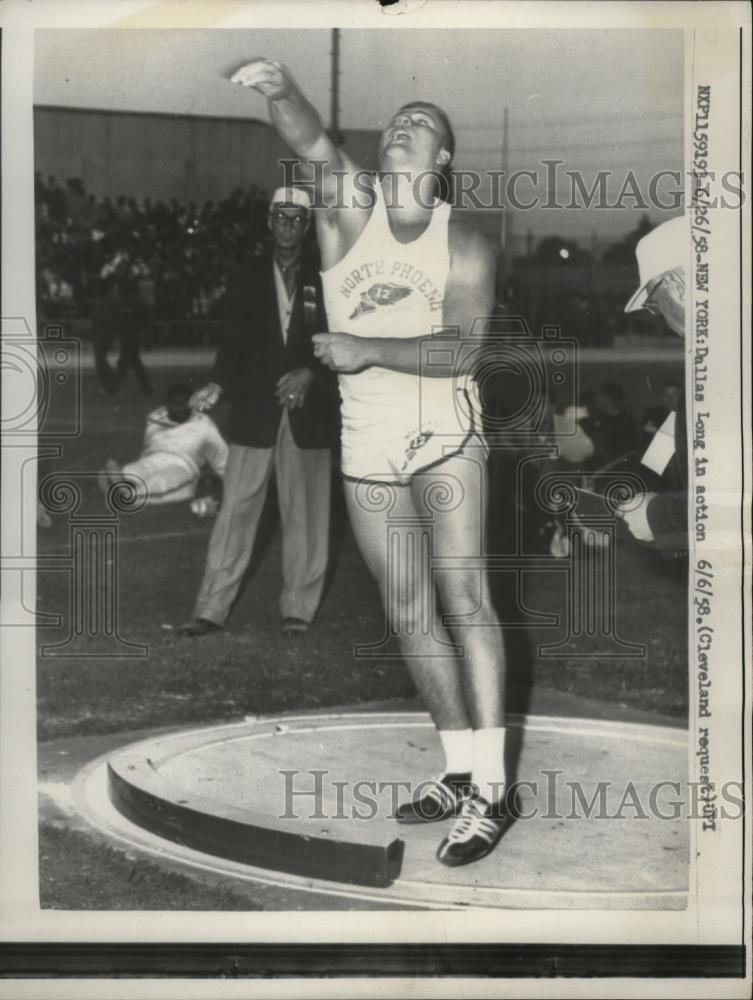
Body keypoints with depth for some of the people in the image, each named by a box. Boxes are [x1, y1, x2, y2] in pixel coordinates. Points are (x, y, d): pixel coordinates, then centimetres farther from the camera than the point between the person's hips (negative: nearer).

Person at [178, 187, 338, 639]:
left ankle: (299, 608, 14)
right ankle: (213, 608, 3)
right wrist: (218, 384, -12)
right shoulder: (248, 277, 7)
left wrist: (309, 373, -16)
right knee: (237, 508, -1)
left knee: (305, 512, 5)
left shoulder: (324, 278, 4)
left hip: (309, 411, 0)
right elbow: (235, 342, 5)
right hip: (255, 408, 1)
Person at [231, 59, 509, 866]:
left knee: (465, 597, -14)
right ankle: (460, 769, 21)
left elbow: (461, 350, -15)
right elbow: (312, 144, -20)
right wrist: (280, 91, -40)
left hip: (445, 437, -3)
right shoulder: (349, 204, 1)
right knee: (408, 616, 9)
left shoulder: (465, 247, -3)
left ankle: (489, 790, -14)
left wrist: (367, 349, -23)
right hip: (367, 447, 3)